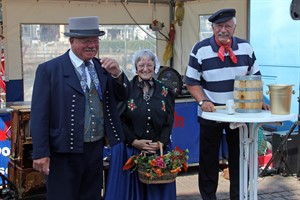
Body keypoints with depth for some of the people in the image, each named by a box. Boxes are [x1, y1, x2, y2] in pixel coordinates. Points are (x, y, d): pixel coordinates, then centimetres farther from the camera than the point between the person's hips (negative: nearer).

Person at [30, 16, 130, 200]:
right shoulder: (49, 69, -8)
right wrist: (41, 153, -15)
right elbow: (39, 114, -11)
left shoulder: (102, 67, 7)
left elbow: (124, 96, 10)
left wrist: (117, 73, -9)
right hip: (65, 153, -5)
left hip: (96, 150, 5)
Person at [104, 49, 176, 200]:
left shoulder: (164, 91, 6)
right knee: (131, 187, 1)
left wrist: (161, 143, -10)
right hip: (130, 150, -2)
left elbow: (169, 122, 4)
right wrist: (134, 141, -13)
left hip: (159, 149, 2)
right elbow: (120, 120, -4)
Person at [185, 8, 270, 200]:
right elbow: (192, 82, -6)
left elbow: (254, 77, 9)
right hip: (211, 114, -2)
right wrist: (203, 102, -19)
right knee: (208, 160, 8)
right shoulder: (200, 49, -9)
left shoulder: (245, 47, 0)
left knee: (239, 158, 11)